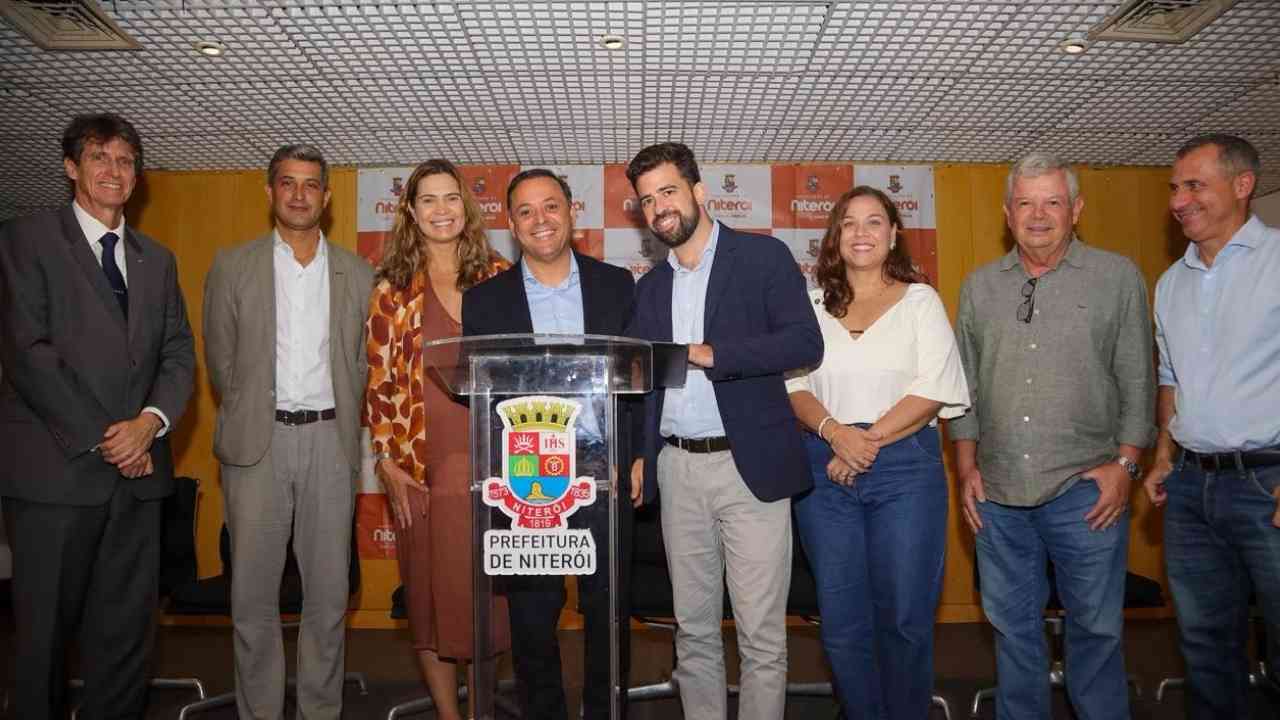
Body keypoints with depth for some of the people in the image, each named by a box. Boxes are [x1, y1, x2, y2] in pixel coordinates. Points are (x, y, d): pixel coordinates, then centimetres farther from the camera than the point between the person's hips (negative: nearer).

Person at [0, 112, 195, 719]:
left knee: (127, 629, 9)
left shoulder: (157, 258, 16)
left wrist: (150, 421, -9)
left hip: (137, 468, 4)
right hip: (55, 470, -4)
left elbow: (178, 353, 10)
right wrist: (100, 438, -12)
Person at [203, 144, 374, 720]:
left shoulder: (357, 275, 8)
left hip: (329, 439, 1)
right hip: (257, 440, 0)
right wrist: (249, 419, 8)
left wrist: (341, 424, 6)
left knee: (328, 590, 5)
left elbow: (362, 363, 10)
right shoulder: (233, 267, 6)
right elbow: (220, 360, 9)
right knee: (253, 591, 5)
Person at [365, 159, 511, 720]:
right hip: (425, 466, 0)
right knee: (431, 592, 7)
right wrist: (387, 464, -3)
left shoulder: (500, 276, 7)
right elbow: (379, 381, 3)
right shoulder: (392, 288, 4)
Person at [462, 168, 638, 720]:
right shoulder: (484, 300, 5)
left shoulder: (616, 285, 6)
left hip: (603, 470, 1)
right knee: (532, 617, 10)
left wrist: (638, 457, -2)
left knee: (608, 611, 11)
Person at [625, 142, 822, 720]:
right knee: (693, 629, 14)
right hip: (677, 469, 5)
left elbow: (805, 343, -11)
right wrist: (638, 452, 3)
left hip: (749, 465, -5)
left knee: (761, 635, 1)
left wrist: (709, 354, -18)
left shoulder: (764, 256, -1)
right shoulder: (651, 285, 15)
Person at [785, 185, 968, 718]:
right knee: (841, 620, 6)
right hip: (824, 470, 2)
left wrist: (869, 441, -12)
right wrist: (835, 431, -12)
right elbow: (794, 384, 5)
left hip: (904, 466, -2)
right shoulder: (813, 306, 12)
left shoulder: (920, 301, 5)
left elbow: (934, 390, -5)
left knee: (904, 617, 2)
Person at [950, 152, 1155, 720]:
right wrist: (967, 466, 6)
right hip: (998, 492, 3)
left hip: (1084, 488, -2)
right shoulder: (979, 286, 9)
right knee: (1013, 628, 13)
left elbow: (1137, 380, 1)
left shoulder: (1118, 277, 2)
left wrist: (1124, 463, -6)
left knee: (1095, 627, 7)